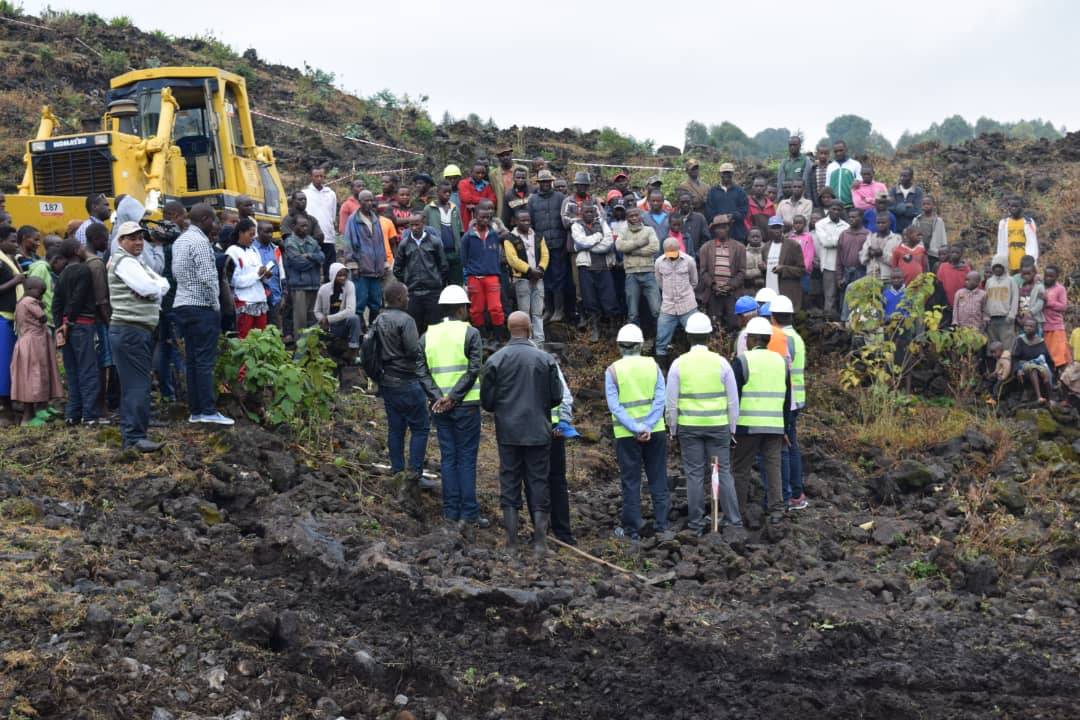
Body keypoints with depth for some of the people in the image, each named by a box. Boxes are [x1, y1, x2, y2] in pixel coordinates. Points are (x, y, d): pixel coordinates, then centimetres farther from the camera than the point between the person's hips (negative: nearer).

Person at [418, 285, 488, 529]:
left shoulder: (427, 335, 8)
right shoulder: (470, 333, -4)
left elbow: (422, 372, 0)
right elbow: (473, 371, -14)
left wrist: (438, 398, -8)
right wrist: (453, 397, -14)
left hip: (439, 405, 4)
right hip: (465, 405, -4)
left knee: (447, 457, 10)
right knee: (467, 458, 0)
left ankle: (451, 511, 11)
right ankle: (469, 514, 0)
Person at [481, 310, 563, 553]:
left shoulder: (495, 360, -7)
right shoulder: (545, 359, -6)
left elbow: (486, 401, -2)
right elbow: (557, 397, 0)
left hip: (508, 432, 0)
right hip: (539, 431, 0)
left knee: (509, 481, 8)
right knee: (538, 482, 7)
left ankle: (512, 539, 9)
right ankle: (540, 540, 4)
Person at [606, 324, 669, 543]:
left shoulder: (613, 370, -5)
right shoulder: (652, 365, 1)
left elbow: (614, 406, -12)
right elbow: (660, 399, -7)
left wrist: (636, 428, -14)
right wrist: (647, 427, -11)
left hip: (626, 434, -2)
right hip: (655, 432, 2)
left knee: (631, 482, 4)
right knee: (658, 479, 11)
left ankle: (632, 530, 7)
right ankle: (662, 525, 12)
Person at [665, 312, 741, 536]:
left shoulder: (679, 364, -4)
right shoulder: (721, 362, -3)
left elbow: (671, 402, -1)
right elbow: (733, 400, 1)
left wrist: (672, 429, 9)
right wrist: (732, 428, 11)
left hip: (689, 426, 0)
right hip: (718, 425, 0)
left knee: (694, 474, 5)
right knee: (723, 472, 7)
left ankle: (696, 523, 8)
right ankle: (733, 519, 8)